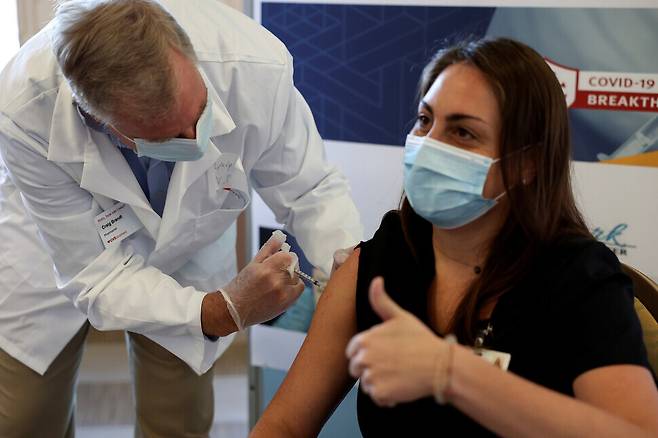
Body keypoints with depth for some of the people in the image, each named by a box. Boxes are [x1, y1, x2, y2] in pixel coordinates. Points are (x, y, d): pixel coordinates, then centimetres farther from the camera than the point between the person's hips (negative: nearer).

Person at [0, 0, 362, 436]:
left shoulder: (256, 70, -37)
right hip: (65, 253, 0)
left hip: (187, 252, 1)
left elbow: (311, 189, -20)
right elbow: (96, 276, -31)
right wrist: (222, 310, -44)